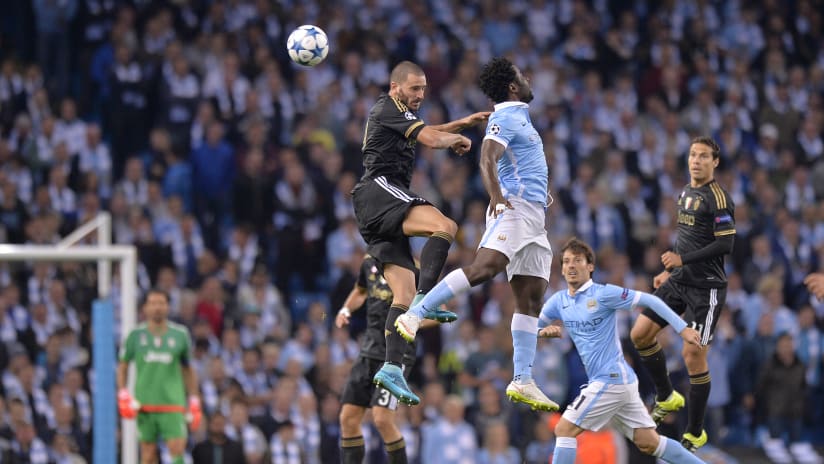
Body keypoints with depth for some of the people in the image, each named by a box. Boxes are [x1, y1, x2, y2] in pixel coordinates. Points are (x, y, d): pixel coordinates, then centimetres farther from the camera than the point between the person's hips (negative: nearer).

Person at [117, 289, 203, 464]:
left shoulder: (180, 335, 5)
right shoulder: (136, 335, 4)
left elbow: (188, 370, 13)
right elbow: (122, 366, 11)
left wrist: (194, 402, 9)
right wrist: (123, 395, -1)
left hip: (173, 403, 0)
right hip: (144, 403, 0)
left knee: (177, 449, -13)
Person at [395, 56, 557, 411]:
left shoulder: (520, 117, 24)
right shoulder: (506, 118, -7)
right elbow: (487, 159, -23)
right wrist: (496, 196, -37)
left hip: (534, 216, 10)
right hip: (514, 206, -10)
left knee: (531, 300, 3)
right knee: (485, 266, -30)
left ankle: (523, 382, 0)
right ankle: (415, 315, -33)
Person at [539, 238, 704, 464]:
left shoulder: (603, 294, -10)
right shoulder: (559, 301, 10)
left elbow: (649, 300, -8)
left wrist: (683, 328, -11)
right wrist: (546, 330, -5)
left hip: (612, 379, -8)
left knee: (564, 429, -10)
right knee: (649, 443, 9)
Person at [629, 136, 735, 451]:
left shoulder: (718, 198, -14)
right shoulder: (686, 193, 12)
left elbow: (725, 245, -20)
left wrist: (683, 259, -22)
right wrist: (671, 270, 23)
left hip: (705, 289, -8)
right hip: (679, 282, 8)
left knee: (693, 357, -8)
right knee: (640, 334, 5)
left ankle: (695, 434, 4)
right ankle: (666, 398, 23)